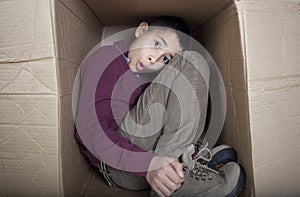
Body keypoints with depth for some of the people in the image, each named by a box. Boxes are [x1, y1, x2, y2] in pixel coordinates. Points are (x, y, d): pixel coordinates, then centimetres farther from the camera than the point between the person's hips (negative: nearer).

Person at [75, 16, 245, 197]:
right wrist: (147, 164, -26)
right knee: (190, 64, -13)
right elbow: (89, 130, -15)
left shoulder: (149, 76, 19)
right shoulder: (106, 57, -3)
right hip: (118, 164, -7)